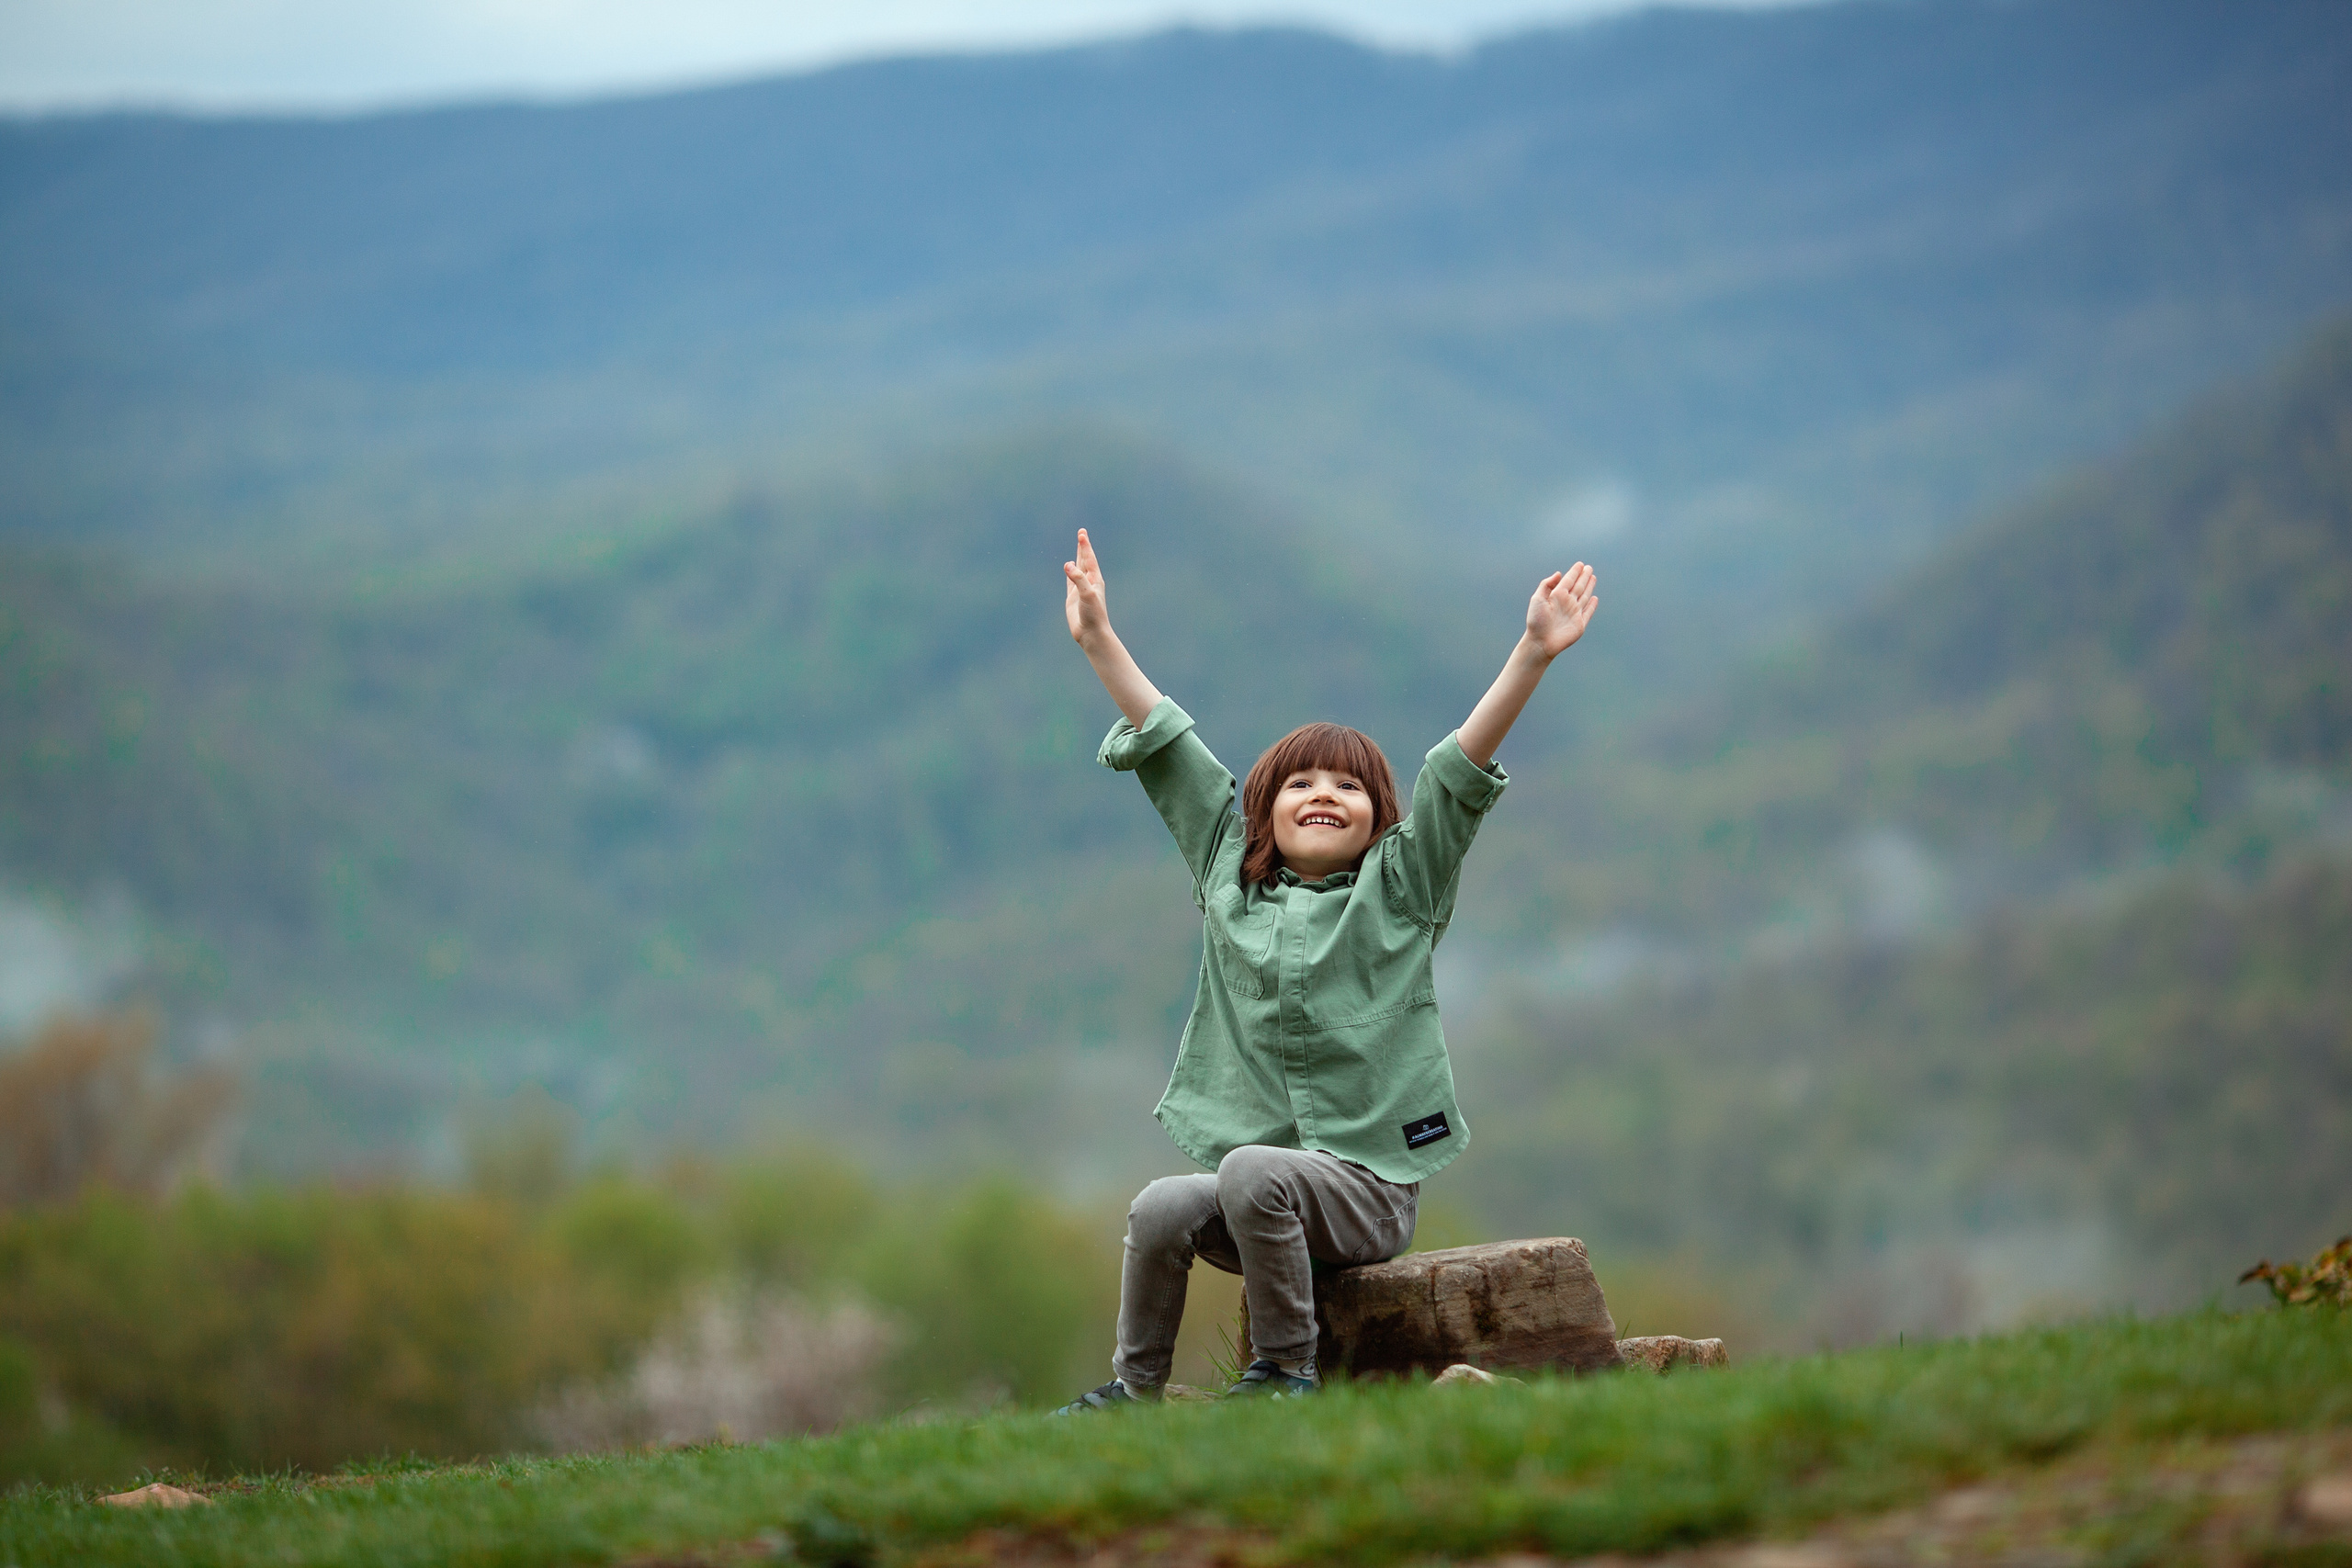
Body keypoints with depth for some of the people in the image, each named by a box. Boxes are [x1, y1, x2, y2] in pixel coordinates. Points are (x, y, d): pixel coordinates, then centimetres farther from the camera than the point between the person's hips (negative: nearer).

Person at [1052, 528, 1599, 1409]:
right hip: (1264, 1192, 4)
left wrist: (1533, 654, -14)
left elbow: (1459, 771, -5)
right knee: (1161, 1212, -25)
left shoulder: (1399, 888, 6)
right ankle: (1136, 1390, -9)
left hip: (1369, 1181, -4)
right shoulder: (1229, 875, 14)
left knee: (1253, 1173, -32)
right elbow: (1166, 748, 17)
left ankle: (1287, 1371, -19)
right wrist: (1099, 640, 18)